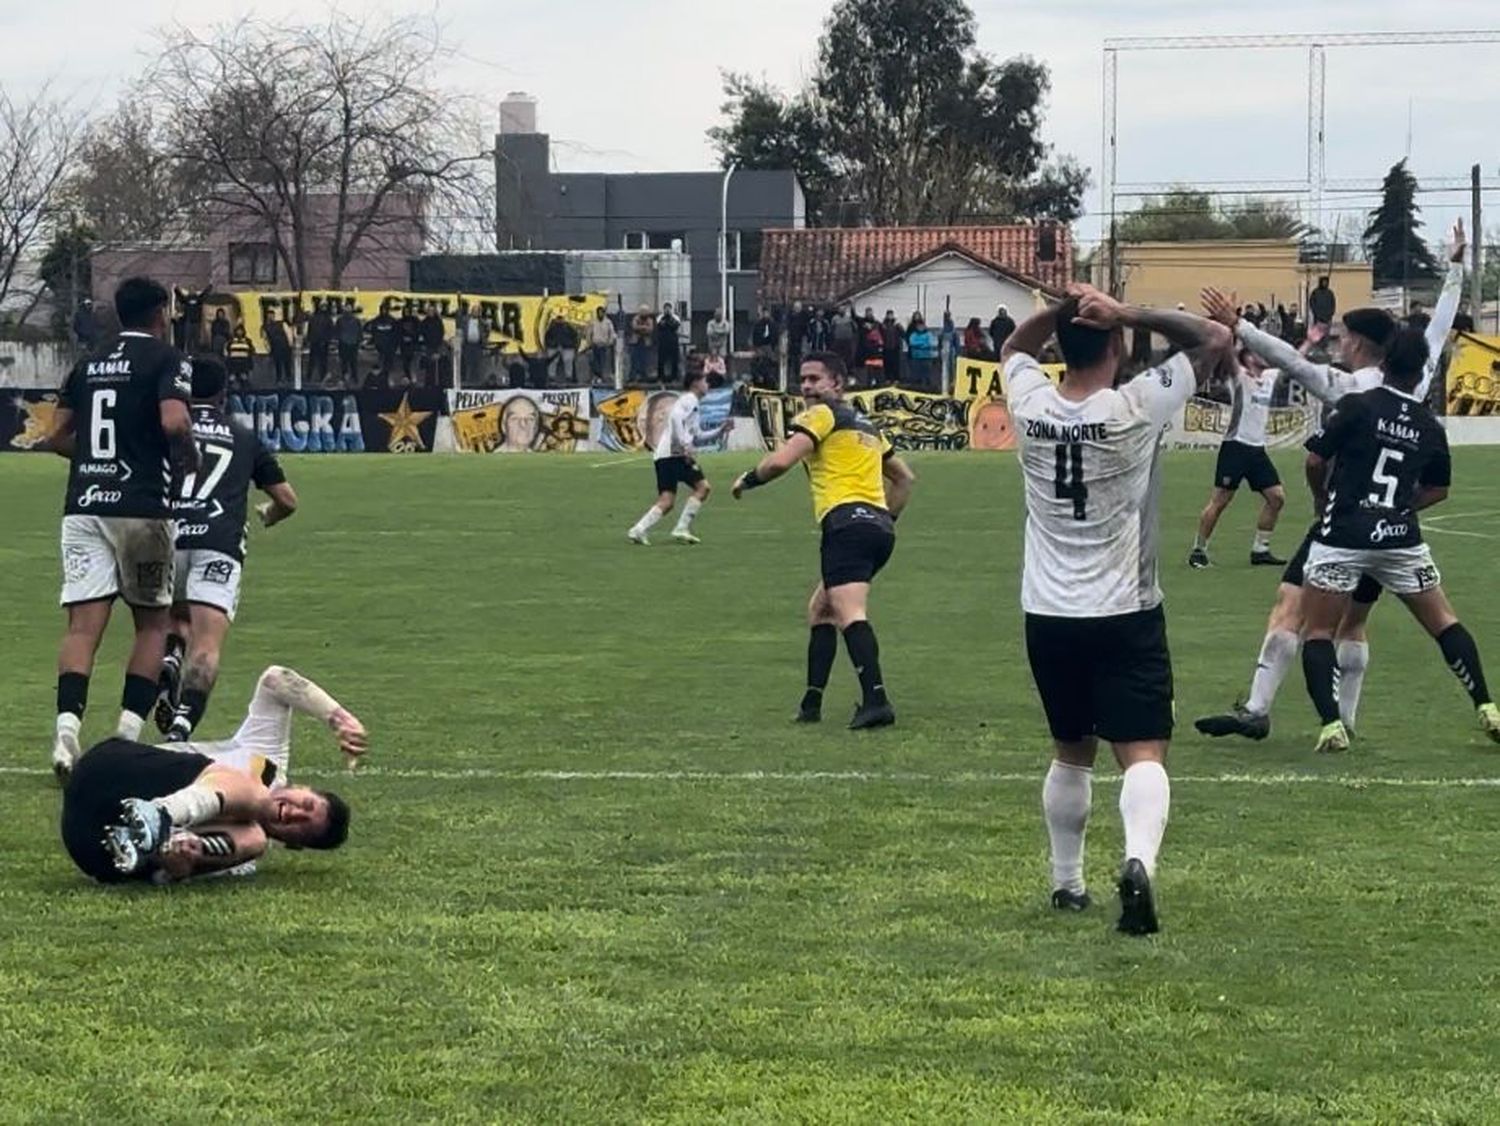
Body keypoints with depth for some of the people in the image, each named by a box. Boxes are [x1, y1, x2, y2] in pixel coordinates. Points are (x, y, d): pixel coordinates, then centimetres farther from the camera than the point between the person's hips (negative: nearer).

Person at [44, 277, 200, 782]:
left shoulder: (89, 363, 16)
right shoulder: (166, 359, -1)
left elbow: (58, 436, 16)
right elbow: (174, 422, -17)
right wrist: (189, 458, 2)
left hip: (83, 506, 4)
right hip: (141, 507, -4)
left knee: (83, 625, -5)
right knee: (152, 622, 11)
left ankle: (68, 726, -24)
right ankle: (129, 731, 0)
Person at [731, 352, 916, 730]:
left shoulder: (822, 414, 2)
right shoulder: (867, 426, 27)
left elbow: (780, 460, -10)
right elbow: (904, 478, 35)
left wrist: (747, 480, 7)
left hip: (847, 522, -9)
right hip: (879, 525, 9)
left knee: (850, 614, -21)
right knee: (820, 610, 20)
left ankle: (876, 699, -36)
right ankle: (811, 703, 19)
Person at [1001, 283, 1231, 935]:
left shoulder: (1031, 406, -3)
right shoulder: (1137, 408, -14)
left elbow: (1014, 345, 21)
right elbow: (1216, 339, -4)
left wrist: (1063, 307, 3)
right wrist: (1130, 314, -12)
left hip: (1048, 617, 4)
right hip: (1125, 615, -4)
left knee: (1071, 753, 21)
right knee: (1143, 754, -9)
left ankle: (1066, 883, 30)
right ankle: (1138, 860, -33)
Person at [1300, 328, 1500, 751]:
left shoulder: (1357, 407, -7)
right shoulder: (1431, 427, 6)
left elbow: (1315, 462, -5)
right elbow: (1438, 489, 18)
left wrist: (1323, 499, 14)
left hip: (1343, 537, -3)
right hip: (1400, 537, 3)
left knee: (1318, 632, 5)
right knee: (1444, 623, 16)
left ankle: (1331, 724, -10)